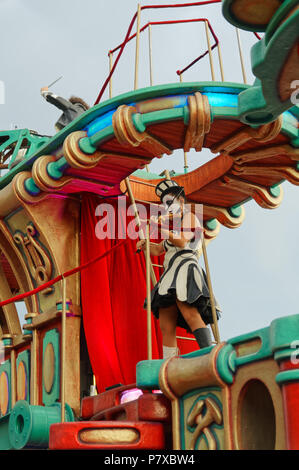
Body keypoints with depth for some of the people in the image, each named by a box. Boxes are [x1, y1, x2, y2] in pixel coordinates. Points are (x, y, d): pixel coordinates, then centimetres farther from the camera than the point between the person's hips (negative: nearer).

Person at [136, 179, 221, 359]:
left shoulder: (189, 217, 8)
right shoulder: (175, 225, 33)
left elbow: (182, 241, -9)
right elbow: (158, 250, 40)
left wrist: (161, 229, -8)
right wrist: (145, 245, 22)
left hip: (185, 267, -9)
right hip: (171, 275, 9)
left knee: (190, 314, -30)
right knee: (166, 327, -2)